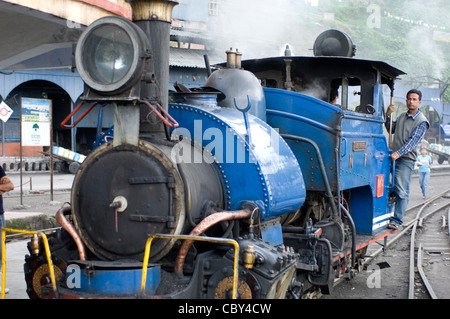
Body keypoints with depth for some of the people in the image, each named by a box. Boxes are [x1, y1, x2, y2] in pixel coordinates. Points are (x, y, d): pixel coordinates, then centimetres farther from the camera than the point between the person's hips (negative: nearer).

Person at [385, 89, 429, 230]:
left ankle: (396, 220, -4)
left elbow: (413, 140, -15)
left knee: (402, 191, -7)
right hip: (392, 156, 6)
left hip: (406, 159, -6)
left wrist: (399, 153, -27)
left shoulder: (422, 121, -5)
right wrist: (388, 116, 12)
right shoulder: (401, 116, 15)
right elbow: (391, 130, 29)